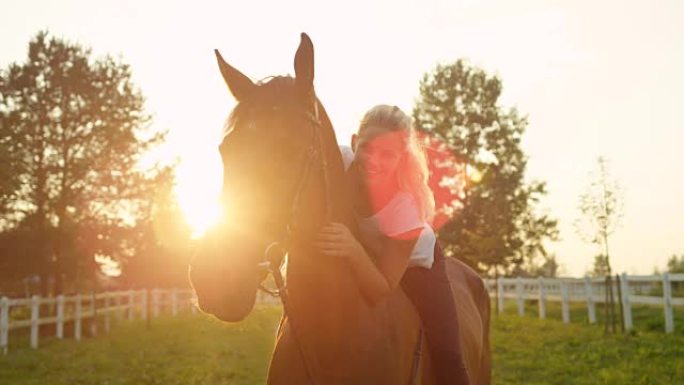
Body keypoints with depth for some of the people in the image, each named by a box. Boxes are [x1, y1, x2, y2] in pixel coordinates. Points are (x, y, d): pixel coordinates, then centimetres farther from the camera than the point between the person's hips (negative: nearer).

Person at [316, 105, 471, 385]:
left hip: (414, 262, -4)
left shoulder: (405, 206, -39)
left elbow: (382, 291, -37)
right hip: (364, 256, 4)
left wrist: (354, 252, -54)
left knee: (447, 358, -13)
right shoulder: (340, 162, -30)